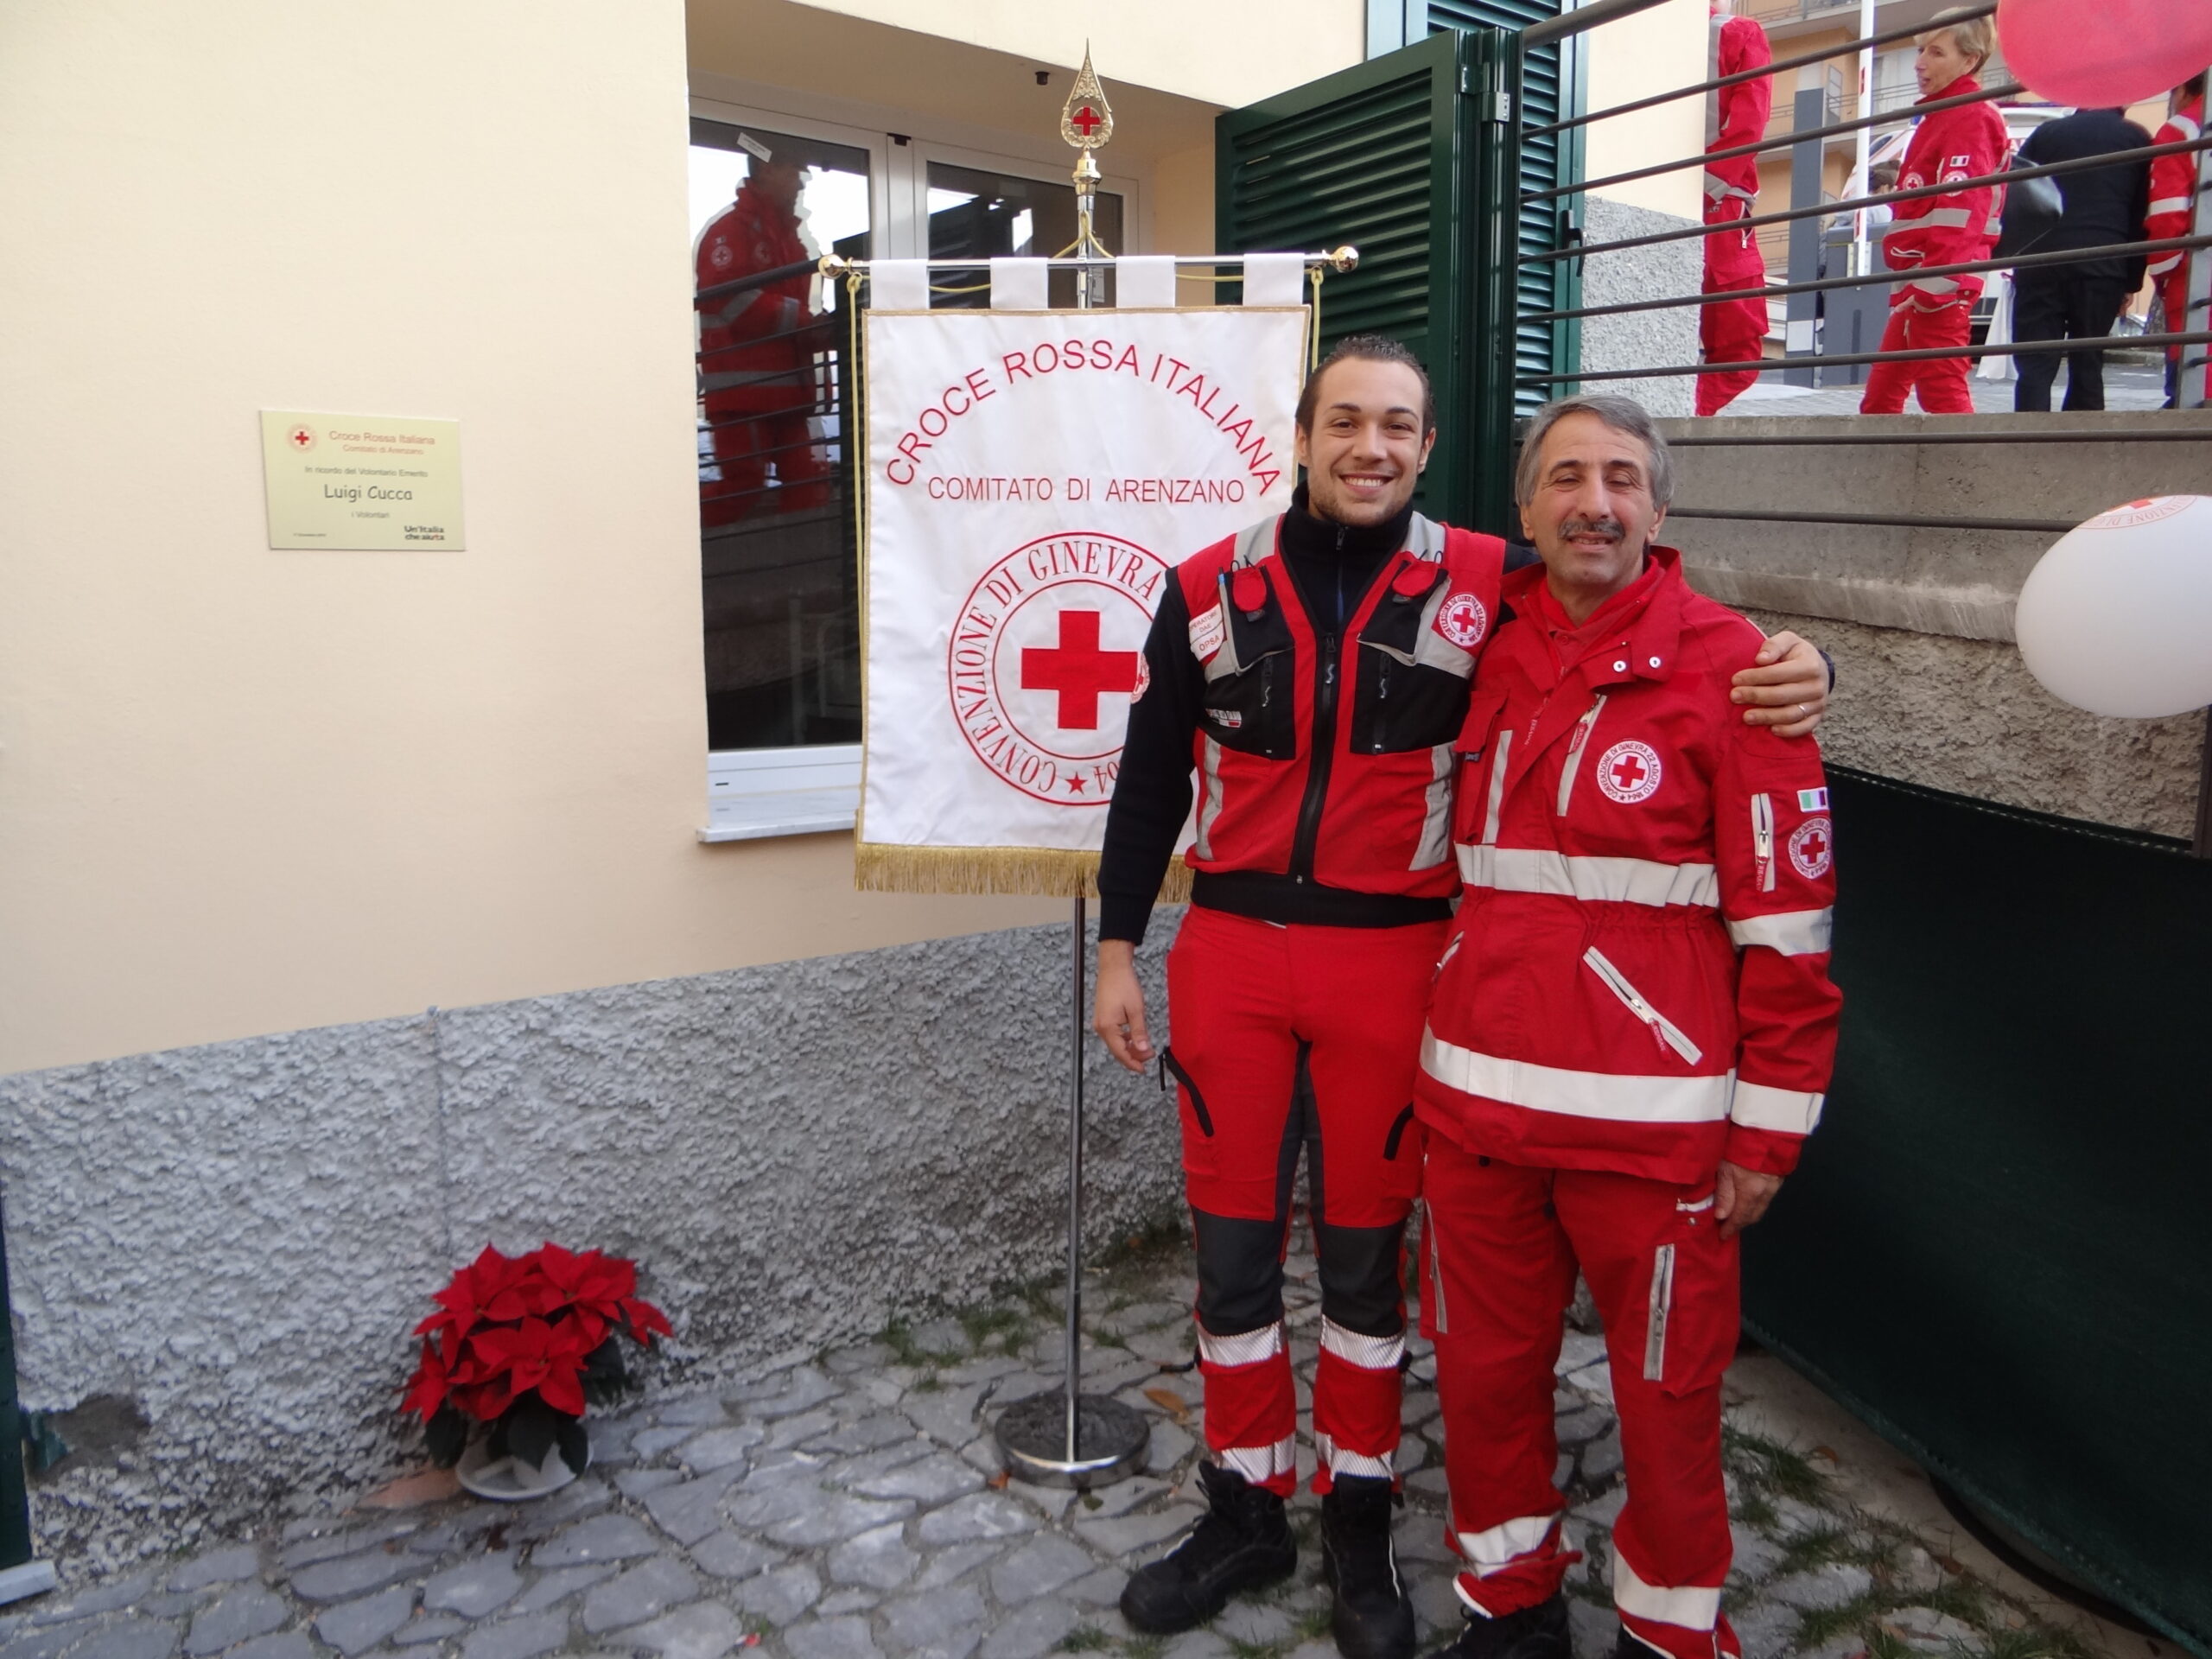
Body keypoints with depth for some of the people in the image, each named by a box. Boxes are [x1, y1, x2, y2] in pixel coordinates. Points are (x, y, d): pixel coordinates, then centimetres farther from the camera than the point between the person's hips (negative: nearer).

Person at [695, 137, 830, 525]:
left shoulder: (786, 233, 22)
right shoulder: (731, 228, -7)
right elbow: (733, 300, -19)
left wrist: (819, 332, 4)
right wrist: (804, 323, -16)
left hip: (786, 387, 9)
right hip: (742, 388, -9)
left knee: (808, 486, 3)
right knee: (743, 486, -11)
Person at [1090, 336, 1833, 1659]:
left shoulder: (1484, 586, -4)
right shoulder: (1212, 589, 2)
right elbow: (1153, 779, 8)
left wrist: (1788, 672, -19)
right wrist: (1119, 950, 7)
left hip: (1392, 965, -2)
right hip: (1228, 955, 2)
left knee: (1367, 1253, 12)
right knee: (1232, 1245, 11)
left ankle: (1360, 1522, 34)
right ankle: (1245, 1514, 33)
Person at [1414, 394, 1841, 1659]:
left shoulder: (1728, 667, -7)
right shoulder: (1485, 659, 7)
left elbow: (1788, 915, -7)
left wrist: (1769, 1128, -7)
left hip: (1653, 1116, -4)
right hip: (1478, 1101, 5)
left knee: (1667, 1388, 10)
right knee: (1483, 1366, 15)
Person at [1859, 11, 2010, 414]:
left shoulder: (1971, 119, -8)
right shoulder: (1940, 118, 23)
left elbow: (1958, 211, -18)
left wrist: (1933, 283, -25)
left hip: (1939, 286, -10)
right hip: (1916, 284, 10)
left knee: (1941, 391, -13)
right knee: (1880, 394, 14)